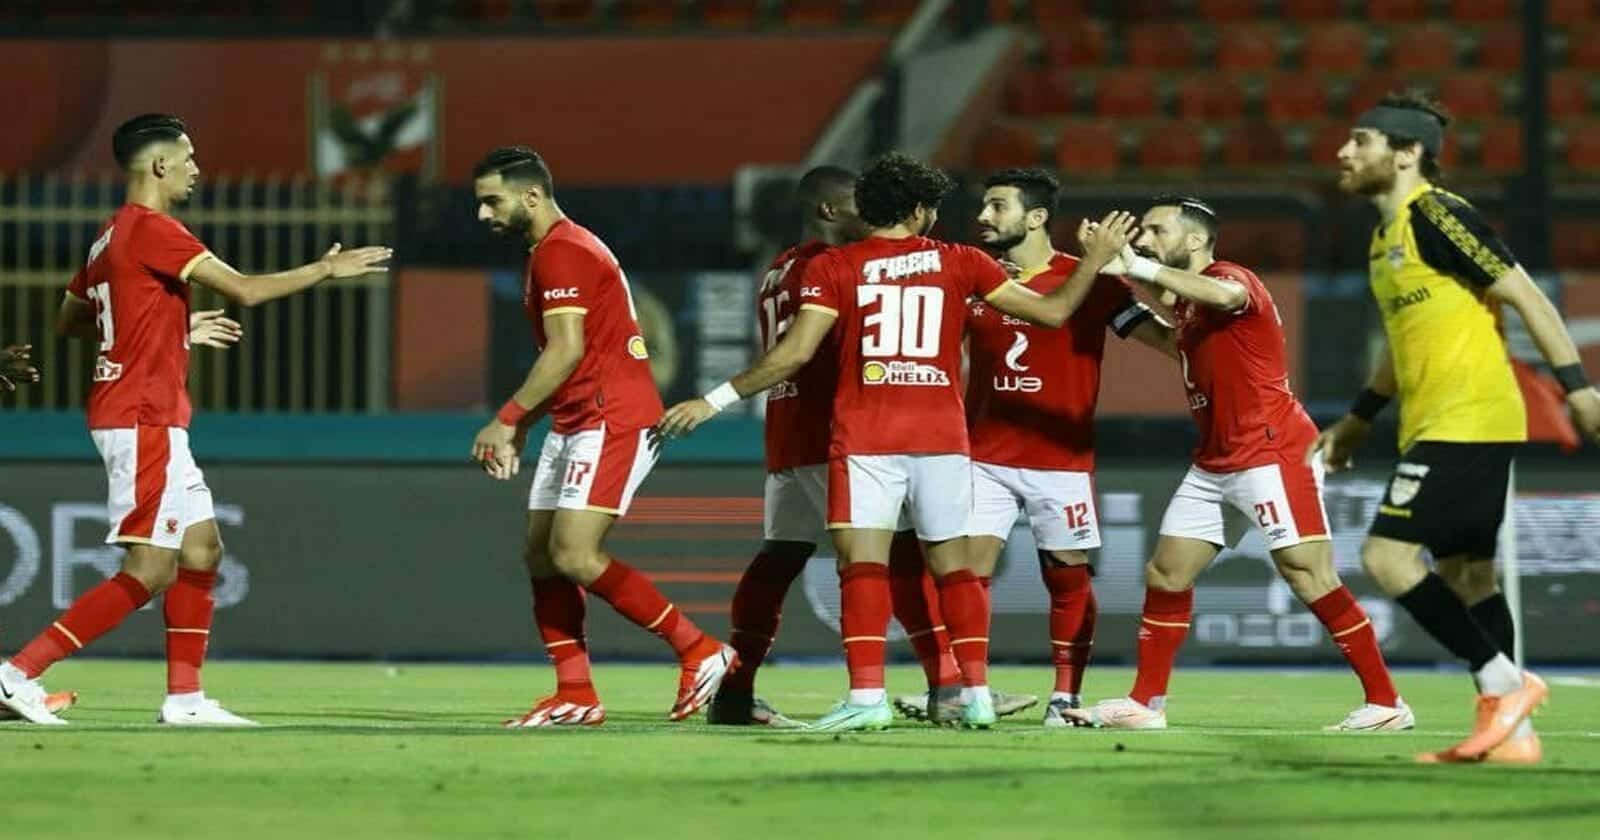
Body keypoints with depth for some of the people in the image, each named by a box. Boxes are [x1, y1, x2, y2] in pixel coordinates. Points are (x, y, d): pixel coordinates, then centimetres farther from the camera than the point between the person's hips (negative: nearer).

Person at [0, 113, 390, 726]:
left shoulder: (113, 236, 14)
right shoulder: (151, 229, -15)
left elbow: (70, 320, 24)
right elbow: (246, 289, -18)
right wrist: (327, 269, -5)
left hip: (153, 422, 10)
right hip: (141, 418, -10)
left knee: (202, 550, 12)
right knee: (151, 571, -11)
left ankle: (185, 697, 12)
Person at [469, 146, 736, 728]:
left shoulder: (561, 252, -13)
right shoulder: (555, 250, 20)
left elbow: (566, 351, -22)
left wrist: (506, 420, -19)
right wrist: (519, 428, 17)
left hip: (611, 421, -11)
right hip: (575, 423, 11)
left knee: (574, 556, -16)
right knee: (541, 556, 7)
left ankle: (700, 652, -10)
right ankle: (575, 697, 8)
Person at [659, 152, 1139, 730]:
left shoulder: (833, 268, 1)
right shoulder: (959, 263, 7)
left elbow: (795, 353, -6)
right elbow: (1053, 311, 11)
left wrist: (715, 401, -1)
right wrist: (1097, 259, 27)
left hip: (865, 437, -2)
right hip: (942, 435, 2)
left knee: (862, 562, -8)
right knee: (953, 565, 11)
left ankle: (868, 695, -20)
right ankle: (977, 693, 9)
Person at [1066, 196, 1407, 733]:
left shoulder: (1232, 279, -12)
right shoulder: (1187, 300, 16)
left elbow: (1226, 296, -37)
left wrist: (1143, 268, -38)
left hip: (1272, 452, -10)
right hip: (1214, 462, 10)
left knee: (1308, 576, -13)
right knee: (1166, 573, 9)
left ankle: (1385, 703, -10)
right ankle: (1145, 704, 17)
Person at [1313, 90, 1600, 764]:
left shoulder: (1435, 215, -13)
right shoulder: (1387, 236, 16)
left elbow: (1525, 295, -15)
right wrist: (1359, 418, 31)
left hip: (1465, 422, -10)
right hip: (1437, 424, 10)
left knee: (1387, 553, -14)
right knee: (1465, 573, 9)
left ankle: (1504, 682, -10)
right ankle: (1509, 732, 10)